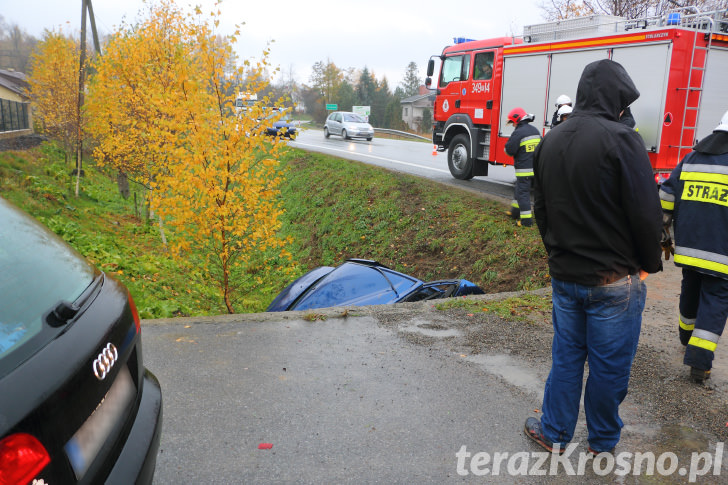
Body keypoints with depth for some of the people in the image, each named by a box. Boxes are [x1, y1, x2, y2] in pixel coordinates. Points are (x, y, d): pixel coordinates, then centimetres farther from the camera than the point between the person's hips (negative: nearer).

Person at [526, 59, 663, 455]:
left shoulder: (550, 142, 4)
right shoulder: (621, 140, -17)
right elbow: (646, 212, -16)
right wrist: (648, 264, -1)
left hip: (563, 275, 6)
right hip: (614, 281, -6)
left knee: (566, 355, 19)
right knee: (609, 364, 11)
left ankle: (553, 433, 29)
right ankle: (602, 442, 29)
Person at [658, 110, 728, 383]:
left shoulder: (689, 161, 8)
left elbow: (665, 201, 8)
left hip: (688, 247, 5)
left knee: (690, 291, 24)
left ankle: (687, 336, 43)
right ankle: (699, 361, -4)